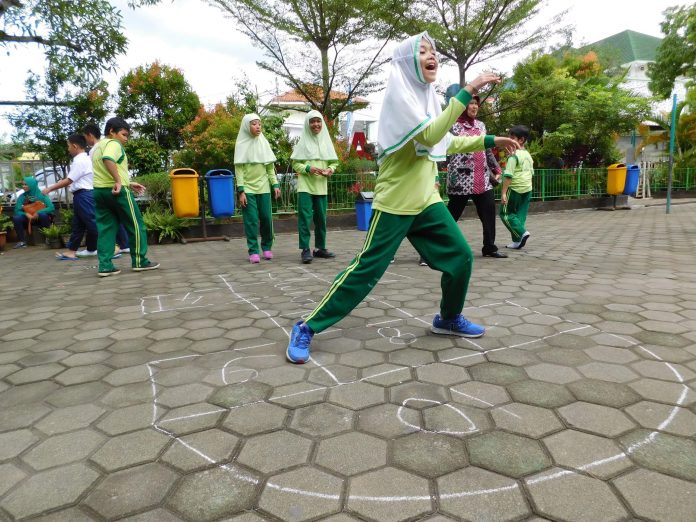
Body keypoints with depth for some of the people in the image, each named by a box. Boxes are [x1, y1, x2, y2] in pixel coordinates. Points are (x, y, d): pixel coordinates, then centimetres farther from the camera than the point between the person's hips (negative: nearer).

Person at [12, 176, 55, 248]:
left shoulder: (41, 195, -9)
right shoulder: (22, 196, -1)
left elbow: (51, 208, -18)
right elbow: (17, 211, -4)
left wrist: (38, 212, -30)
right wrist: (26, 214, -25)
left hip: (40, 218, -3)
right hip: (28, 219, 3)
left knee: (43, 214, -36)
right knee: (16, 218, -25)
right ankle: (22, 241, -17)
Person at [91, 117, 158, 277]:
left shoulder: (97, 147, 24)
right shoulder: (114, 143, -7)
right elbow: (108, 159, -28)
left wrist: (128, 183, 27)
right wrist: (119, 181, -30)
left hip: (99, 190, 9)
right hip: (116, 190, -9)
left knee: (105, 228, 7)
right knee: (135, 225, 2)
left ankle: (105, 266, 2)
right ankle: (139, 261, 6)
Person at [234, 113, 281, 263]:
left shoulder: (264, 143, 9)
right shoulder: (241, 144, 0)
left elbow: (270, 167, 11)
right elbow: (239, 169, -4)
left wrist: (275, 184, 0)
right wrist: (241, 191, -12)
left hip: (263, 187, 3)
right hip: (248, 188, -2)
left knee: (266, 218, 2)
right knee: (251, 220, -4)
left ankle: (267, 247, 19)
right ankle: (253, 251, 2)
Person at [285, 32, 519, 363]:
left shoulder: (427, 95, 13)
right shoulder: (399, 94, -11)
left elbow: (445, 142, 24)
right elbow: (429, 136, -25)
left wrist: (491, 141, 21)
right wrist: (467, 92, -24)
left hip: (427, 199, 8)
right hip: (395, 202, -8)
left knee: (460, 257, 5)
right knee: (366, 270, -9)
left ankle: (448, 318, 29)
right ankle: (307, 328, 3)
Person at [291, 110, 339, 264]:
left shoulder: (326, 141, 9)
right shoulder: (303, 142, 0)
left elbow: (334, 162, 13)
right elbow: (295, 164, -1)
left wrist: (330, 169, -8)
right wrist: (308, 168, -18)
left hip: (321, 186, 4)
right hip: (305, 185, -4)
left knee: (321, 218, 8)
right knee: (305, 217, -8)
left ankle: (320, 248, 18)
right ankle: (305, 250, -5)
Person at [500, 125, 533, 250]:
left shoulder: (514, 155, -13)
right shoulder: (528, 155, 13)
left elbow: (508, 175, -18)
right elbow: (531, 173, 21)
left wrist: (504, 193, -19)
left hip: (515, 189, -8)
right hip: (527, 189, 8)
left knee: (505, 213, 2)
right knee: (520, 215, 10)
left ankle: (522, 232, -10)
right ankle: (518, 241, 9)